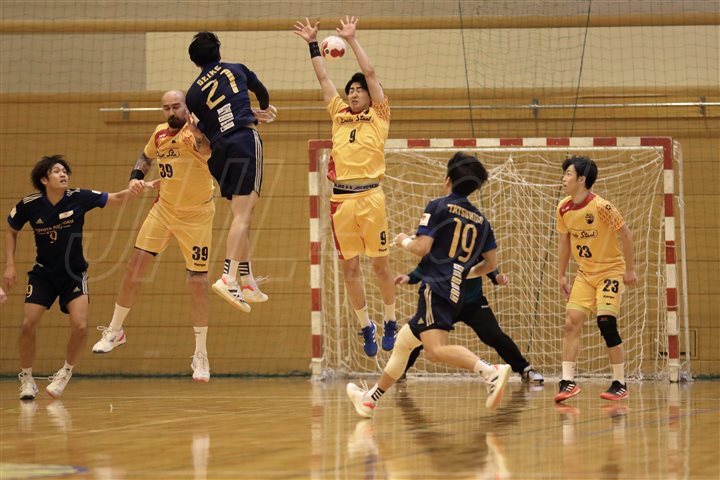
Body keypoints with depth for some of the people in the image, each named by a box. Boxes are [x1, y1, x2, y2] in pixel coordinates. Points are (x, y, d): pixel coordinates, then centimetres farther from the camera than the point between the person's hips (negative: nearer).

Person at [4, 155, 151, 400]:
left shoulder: (79, 198, -14)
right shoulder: (29, 205, -12)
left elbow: (116, 199, -17)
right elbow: (11, 232, 5)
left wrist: (134, 190, -37)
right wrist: (10, 265, -2)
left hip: (74, 274, 0)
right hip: (43, 273, 0)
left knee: (80, 326, -16)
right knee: (29, 325, -12)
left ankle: (65, 373, 9)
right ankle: (26, 378, 10)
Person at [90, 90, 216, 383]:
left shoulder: (196, 131, -21)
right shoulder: (161, 133, -1)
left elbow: (206, 151, -45)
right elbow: (146, 156, 20)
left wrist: (196, 134, -66)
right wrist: (135, 178, 1)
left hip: (196, 216, -5)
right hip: (164, 209, 5)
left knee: (198, 284, -2)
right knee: (135, 265, 1)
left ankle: (201, 356, 10)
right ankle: (115, 331, 19)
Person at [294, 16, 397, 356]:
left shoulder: (379, 117, 7)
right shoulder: (340, 117, 17)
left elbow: (370, 73, 2)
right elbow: (323, 78, 20)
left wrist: (352, 39, 3)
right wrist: (312, 44, 18)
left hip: (369, 197, -4)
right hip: (341, 199, 4)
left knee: (380, 264, 1)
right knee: (349, 268, 4)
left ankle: (390, 323, 15)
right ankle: (366, 327, 14)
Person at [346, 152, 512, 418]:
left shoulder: (438, 206, -1)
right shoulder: (481, 220, 16)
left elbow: (422, 247, -10)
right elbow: (491, 263, 14)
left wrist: (404, 241, 12)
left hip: (436, 288, -8)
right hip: (456, 295, 8)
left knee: (437, 350, -25)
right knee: (402, 341, 22)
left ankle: (491, 372, -44)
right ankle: (370, 399, 32)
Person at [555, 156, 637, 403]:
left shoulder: (601, 206, -21)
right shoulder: (564, 208, -2)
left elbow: (626, 234, -14)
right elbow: (563, 241, 12)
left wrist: (629, 270, -11)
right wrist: (561, 275, 12)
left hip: (611, 271, -6)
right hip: (585, 273, 6)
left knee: (606, 322, -15)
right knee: (572, 322, -5)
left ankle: (620, 384, -4)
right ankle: (568, 382, -4)